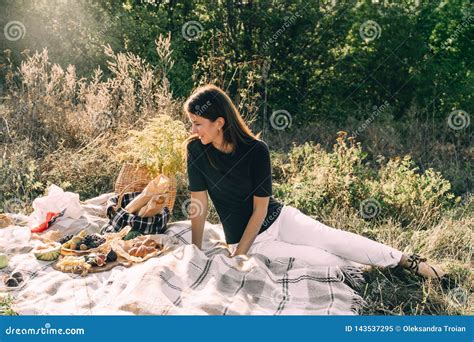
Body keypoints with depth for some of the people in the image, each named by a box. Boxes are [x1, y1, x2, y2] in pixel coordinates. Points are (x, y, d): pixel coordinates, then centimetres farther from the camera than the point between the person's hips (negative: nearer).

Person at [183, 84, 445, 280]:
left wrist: (238, 255, -17)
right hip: (254, 241, 0)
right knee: (326, 261, -13)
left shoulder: (256, 150, -19)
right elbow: (199, 204, -11)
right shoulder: (195, 149, -16)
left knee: (337, 241, -10)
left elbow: (261, 208, -15)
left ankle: (413, 264, 6)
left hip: (278, 218, 0)